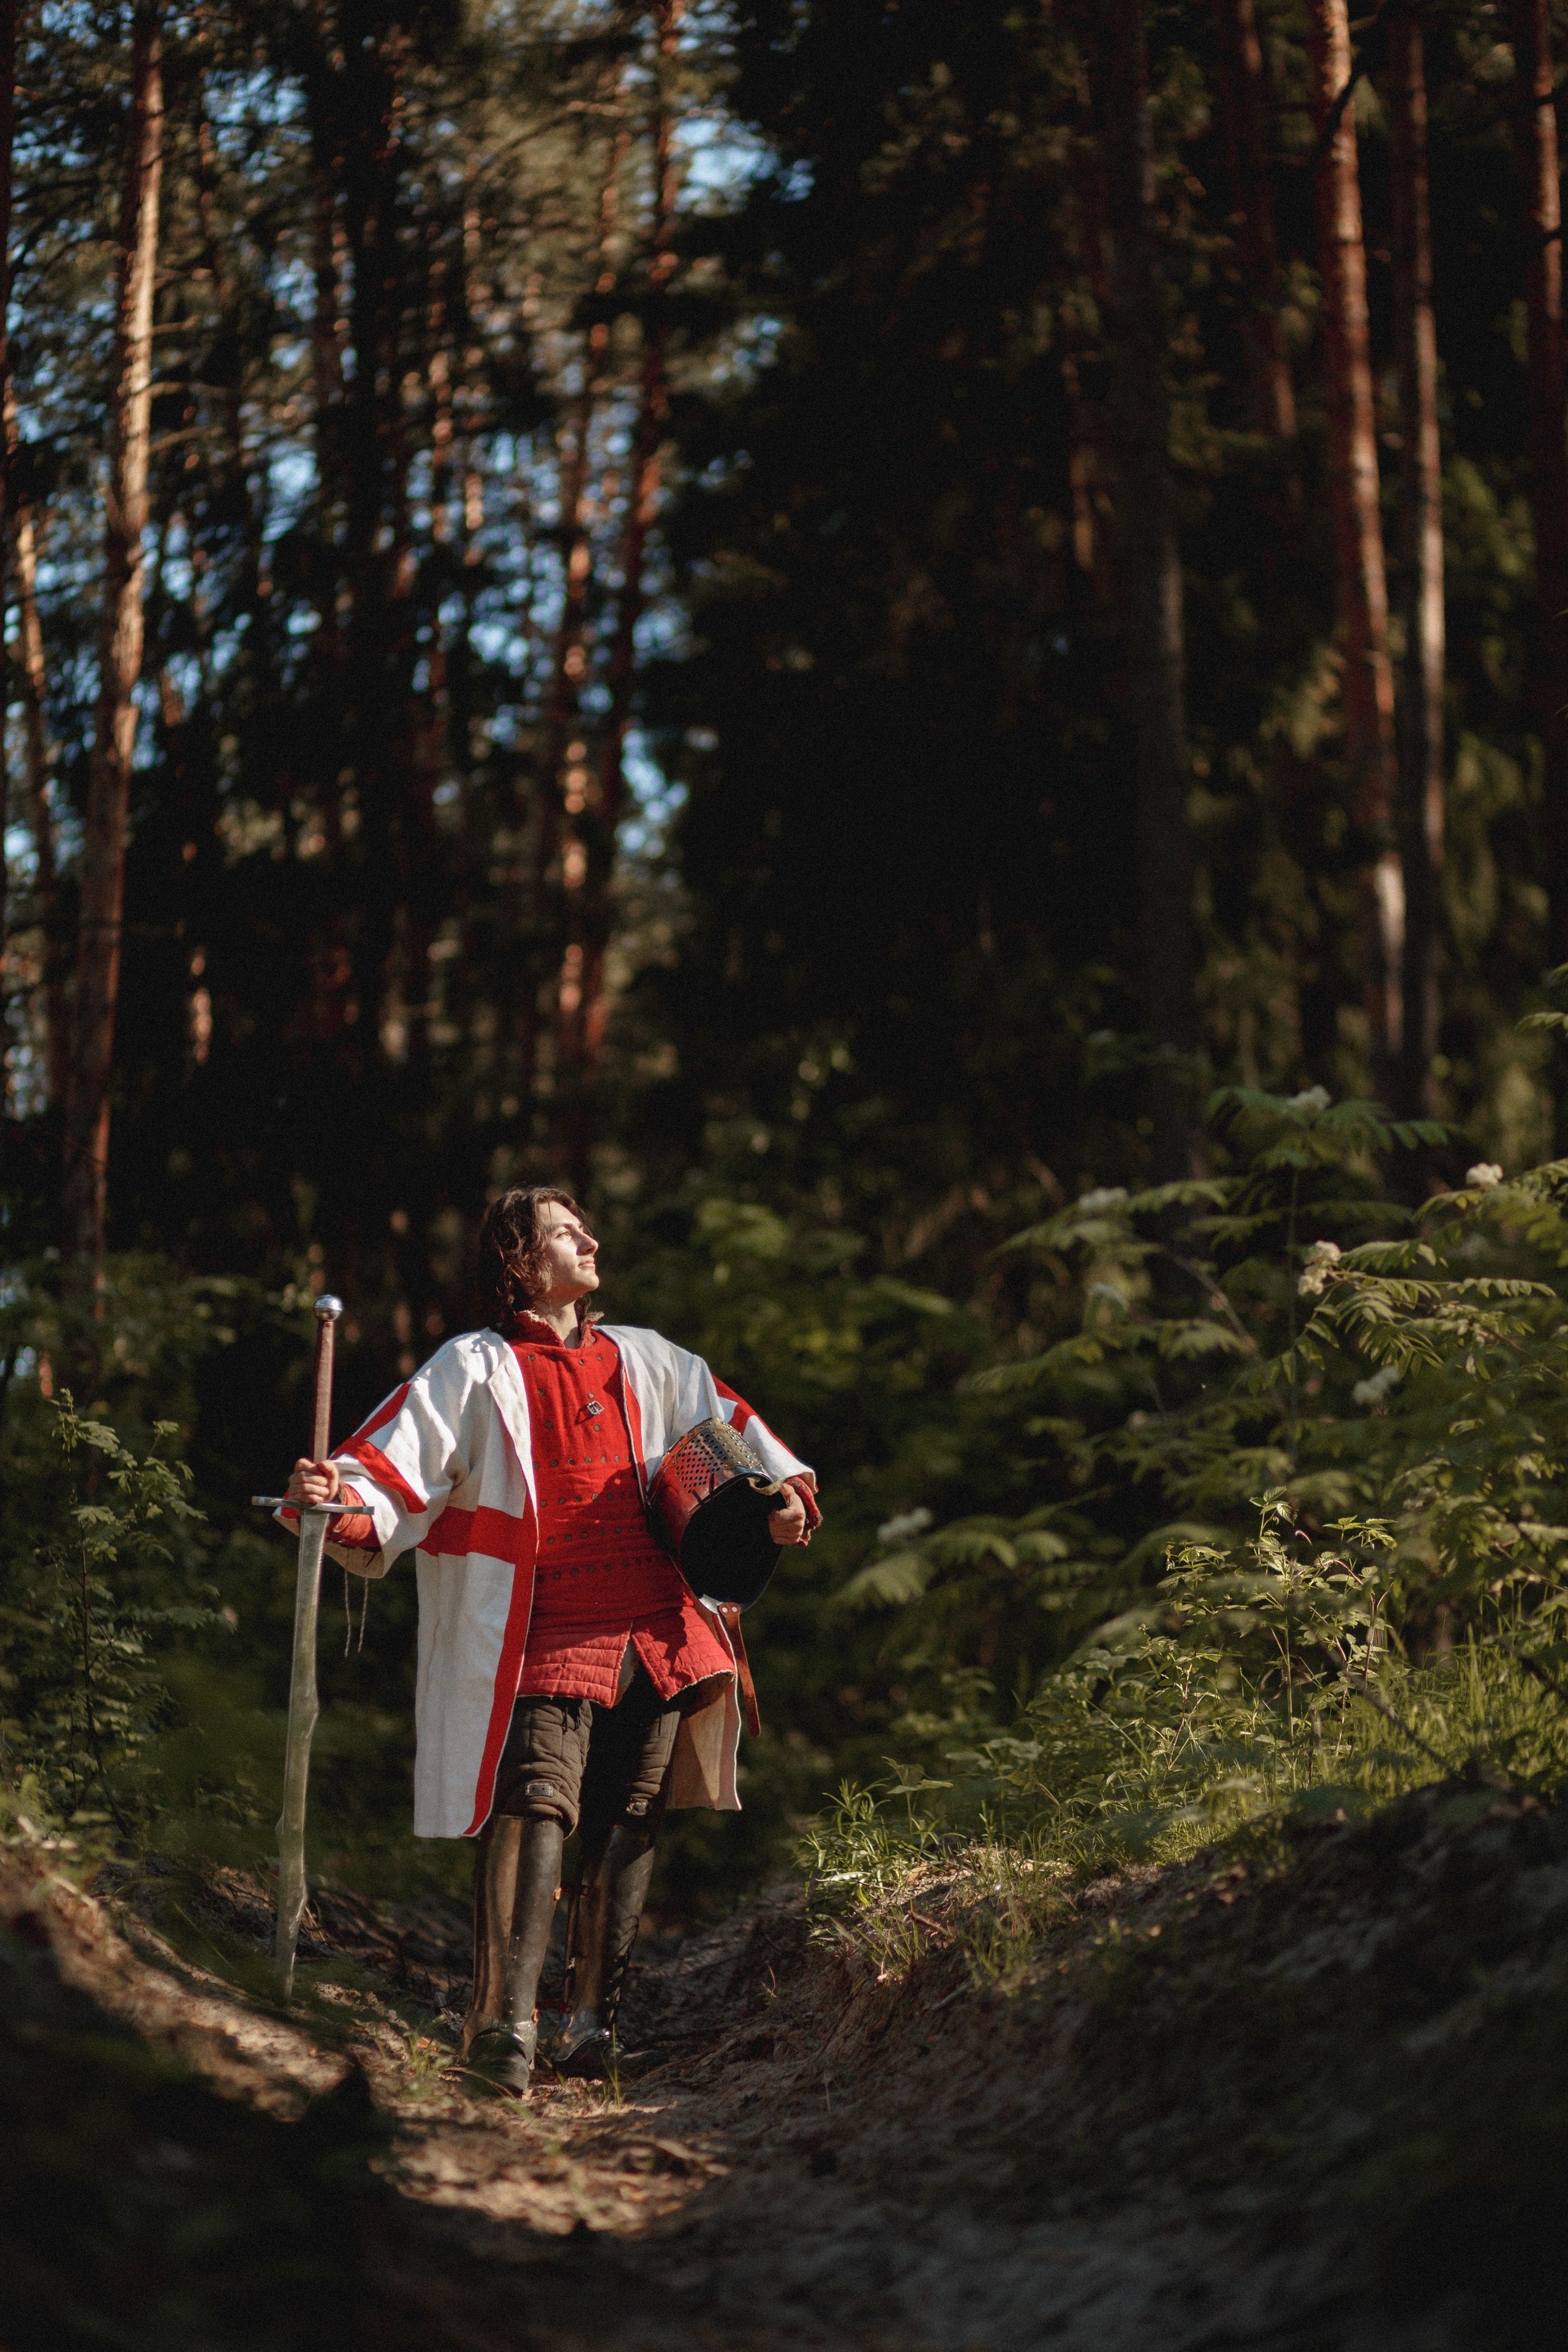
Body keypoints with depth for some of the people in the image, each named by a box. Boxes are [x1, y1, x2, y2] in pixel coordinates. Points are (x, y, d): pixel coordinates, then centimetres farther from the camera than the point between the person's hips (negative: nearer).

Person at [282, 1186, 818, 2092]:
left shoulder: (647, 1361, 22)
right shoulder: (479, 1369, 6)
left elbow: (730, 1429, 29)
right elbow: (399, 1471, -5)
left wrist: (785, 1491, 12)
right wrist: (339, 1499, -25)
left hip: (660, 1633, 5)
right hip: (550, 1635, -5)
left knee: (628, 1825, 5)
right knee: (538, 1800, -21)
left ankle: (593, 2023, 12)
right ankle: (506, 2020, -29)